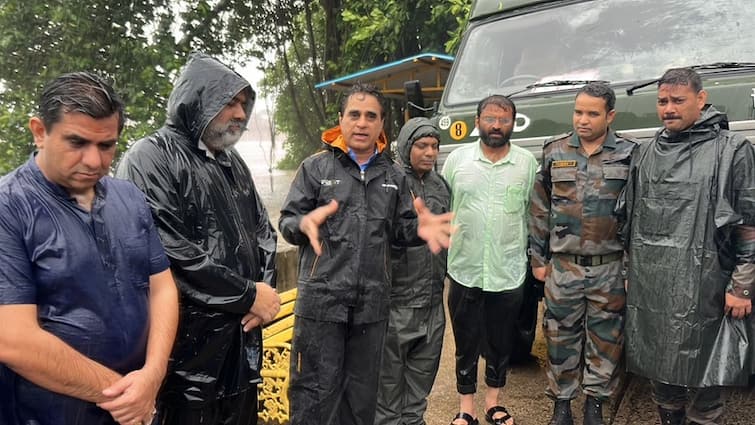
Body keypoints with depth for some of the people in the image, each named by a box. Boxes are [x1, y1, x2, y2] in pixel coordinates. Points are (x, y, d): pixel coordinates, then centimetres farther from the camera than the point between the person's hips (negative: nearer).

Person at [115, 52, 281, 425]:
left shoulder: (232, 162, 14)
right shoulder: (152, 158, -12)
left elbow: (263, 231, 16)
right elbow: (169, 252, -22)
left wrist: (266, 289, -3)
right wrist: (249, 295, -15)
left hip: (243, 332, 8)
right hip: (191, 338, -7)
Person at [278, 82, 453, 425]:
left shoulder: (393, 176, 11)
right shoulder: (316, 167, 0)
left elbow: (400, 229, 13)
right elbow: (286, 221, -1)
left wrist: (418, 228, -10)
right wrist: (304, 223, -25)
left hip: (372, 302, 4)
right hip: (322, 298, -3)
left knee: (362, 391, 17)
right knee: (316, 390, 2)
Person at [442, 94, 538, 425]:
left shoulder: (527, 162, 1)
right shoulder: (457, 159, 1)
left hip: (509, 272, 1)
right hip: (464, 270, 0)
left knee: (501, 343, 14)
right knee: (466, 342, 10)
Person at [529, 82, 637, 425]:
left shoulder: (628, 154, 0)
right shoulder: (555, 152, 3)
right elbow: (539, 210, 6)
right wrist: (538, 259, 5)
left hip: (611, 270, 0)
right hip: (563, 268, 1)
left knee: (605, 338, 10)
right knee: (562, 337, 9)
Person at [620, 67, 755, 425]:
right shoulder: (646, 153, 11)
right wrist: (632, 272, 15)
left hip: (700, 289, -5)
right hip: (648, 289, 5)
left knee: (701, 376, 5)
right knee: (658, 368, 16)